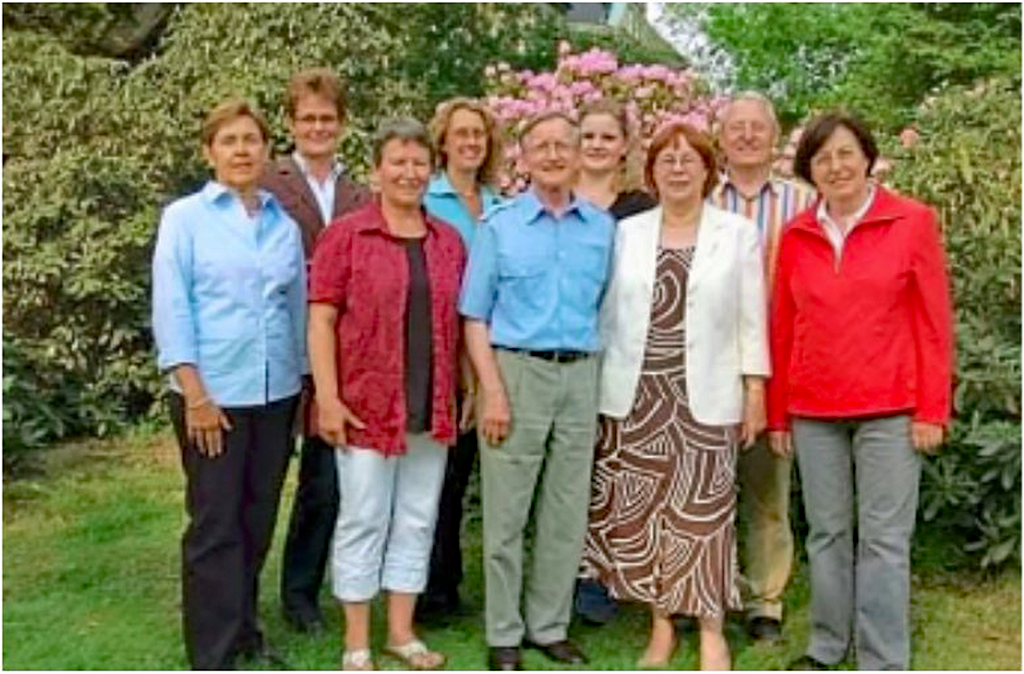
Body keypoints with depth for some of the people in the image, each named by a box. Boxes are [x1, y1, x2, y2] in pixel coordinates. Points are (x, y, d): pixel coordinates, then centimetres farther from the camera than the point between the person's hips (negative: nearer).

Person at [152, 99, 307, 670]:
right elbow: (171, 309, -8)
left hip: (277, 393, 4)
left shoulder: (286, 226, 9)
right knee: (215, 525, 0)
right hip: (213, 393, -4)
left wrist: (307, 383, 10)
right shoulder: (185, 218, -2)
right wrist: (196, 395, -14)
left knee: (258, 520, 12)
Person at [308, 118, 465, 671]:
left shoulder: (449, 241, 8)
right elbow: (321, 319, -7)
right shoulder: (345, 235, -4)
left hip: (432, 406, 4)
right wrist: (328, 399, -14)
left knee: (417, 520, 12)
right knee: (362, 520, 4)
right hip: (367, 404, -4)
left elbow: (457, 321, 12)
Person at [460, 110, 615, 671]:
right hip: (517, 370, -3)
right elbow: (475, 316, -1)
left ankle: (549, 626, 22)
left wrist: (607, 382, 3)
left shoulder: (603, 227, 9)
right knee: (506, 513, 2)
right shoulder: (498, 225, 2)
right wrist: (493, 390, -11)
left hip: (581, 376, 3)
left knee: (567, 512, 9)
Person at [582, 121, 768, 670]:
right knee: (640, 509, 5)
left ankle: (712, 630, 10)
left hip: (704, 395, -2)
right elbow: (608, 313, 8)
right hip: (635, 393, 2)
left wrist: (755, 389, -3)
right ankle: (661, 622, 18)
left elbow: (752, 318, 2)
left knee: (704, 509, -1)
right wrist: (595, 386, 5)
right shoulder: (626, 233, 8)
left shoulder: (738, 233, 4)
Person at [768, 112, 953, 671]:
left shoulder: (913, 221, -2)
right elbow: (782, 328, 9)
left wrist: (932, 409, -6)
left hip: (890, 408, -3)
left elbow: (935, 320, -2)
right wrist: (777, 413, 8)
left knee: (884, 538, 0)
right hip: (813, 410, 3)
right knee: (826, 533, 11)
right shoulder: (796, 235, 6)